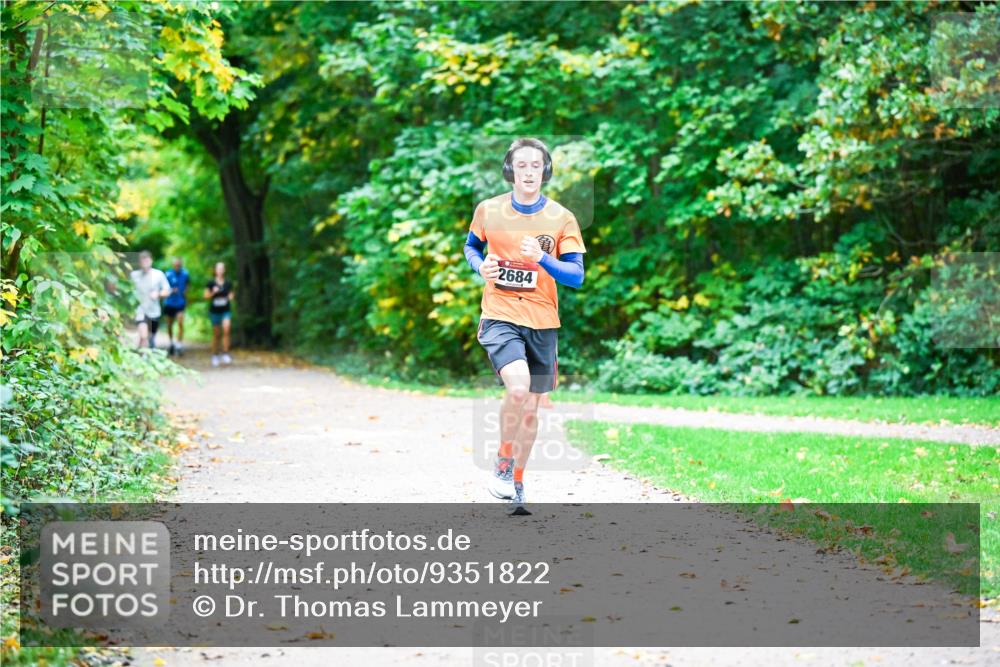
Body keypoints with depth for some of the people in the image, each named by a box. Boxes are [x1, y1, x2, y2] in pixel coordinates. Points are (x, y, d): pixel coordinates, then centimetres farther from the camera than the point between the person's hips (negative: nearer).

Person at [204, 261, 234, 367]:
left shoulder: (228, 283, 4)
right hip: (214, 311, 0)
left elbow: (231, 294, 15)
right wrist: (213, 292, -16)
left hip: (226, 310, 0)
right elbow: (206, 296, 1)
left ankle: (225, 354, -17)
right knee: (216, 334, 7)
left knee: (226, 329, -22)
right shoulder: (211, 283, -2)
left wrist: (231, 296, -7)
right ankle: (215, 355, 22)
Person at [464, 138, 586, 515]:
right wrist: (481, 266, -3)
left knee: (530, 407, 9)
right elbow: (471, 246, 19)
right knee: (517, 388, -26)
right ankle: (502, 464, -3)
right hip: (499, 317, -2)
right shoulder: (488, 210, 0)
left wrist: (541, 259, -22)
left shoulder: (561, 218, -2)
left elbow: (576, 276, -4)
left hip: (542, 322, 2)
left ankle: (516, 484, 28)